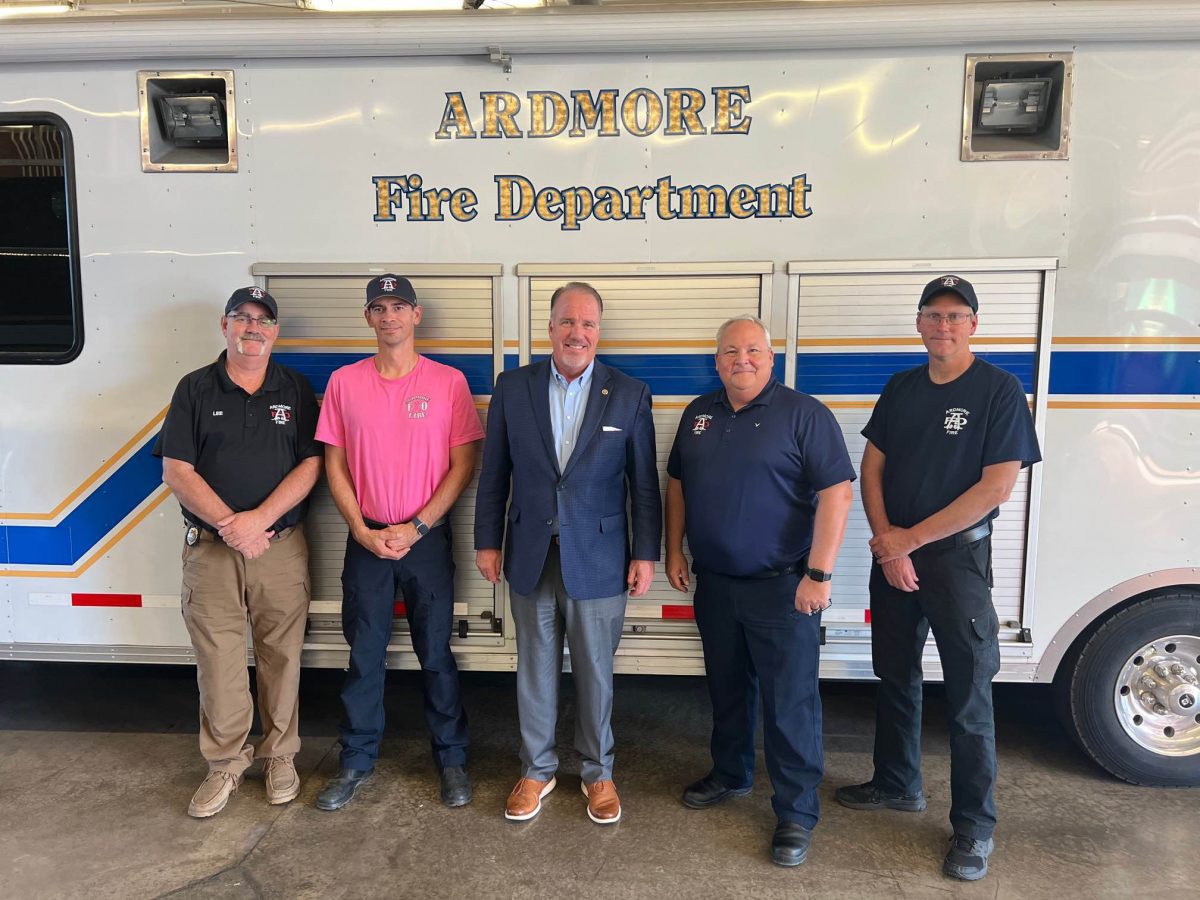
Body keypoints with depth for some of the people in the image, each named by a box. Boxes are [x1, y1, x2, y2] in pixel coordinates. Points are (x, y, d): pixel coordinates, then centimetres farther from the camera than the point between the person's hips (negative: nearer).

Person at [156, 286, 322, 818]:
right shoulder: (195, 389, 5)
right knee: (217, 661, 4)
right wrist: (230, 526, -12)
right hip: (211, 548, 0)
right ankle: (226, 763, 20)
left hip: (281, 547, 0)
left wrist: (258, 519, -13)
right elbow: (176, 471, -1)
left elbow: (310, 465, -1)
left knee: (282, 656, 6)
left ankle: (280, 755, 23)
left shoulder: (295, 390, 6)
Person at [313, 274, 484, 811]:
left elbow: (463, 464, -4)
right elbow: (334, 464, 5)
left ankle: (451, 758, 25)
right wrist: (363, 531, -6)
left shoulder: (448, 382, -3)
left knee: (436, 653, 8)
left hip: (427, 538, -1)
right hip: (366, 539, 2)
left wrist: (416, 528, -11)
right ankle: (356, 761, 28)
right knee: (364, 656, 11)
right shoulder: (344, 382, 3)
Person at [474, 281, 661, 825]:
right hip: (531, 556, 2)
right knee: (535, 669, 14)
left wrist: (646, 553, -2)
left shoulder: (630, 394, -2)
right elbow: (494, 474, 6)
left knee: (595, 673, 11)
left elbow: (644, 482, 0)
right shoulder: (513, 388, 2)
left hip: (598, 558, -1)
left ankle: (598, 773, 31)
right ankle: (537, 770, 33)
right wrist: (487, 542, 5)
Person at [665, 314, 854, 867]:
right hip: (714, 582, 6)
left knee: (789, 702, 1)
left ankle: (797, 814, 15)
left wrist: (819, 574, -19)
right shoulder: (698, 414, 8)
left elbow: (836, 493, -16)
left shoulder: (804, 415, -11)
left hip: (782, 587, -5)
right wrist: (674, 551, 10)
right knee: (726, 689, 19)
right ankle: (730, 775, 39)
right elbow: (676, 484, 15)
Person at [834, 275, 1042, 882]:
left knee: (968, 696, 2)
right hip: (891, 555, 5)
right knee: (896, 677, 16)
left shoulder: (999, 390, -8)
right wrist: (887, 543, -8)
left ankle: (974, 827, 17)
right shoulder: (900, 388, 7)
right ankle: (897, 784, 35)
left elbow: (996, 487, -14)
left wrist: (912, 538, -14)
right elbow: (872, 469, 6)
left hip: (957, 556, -5)